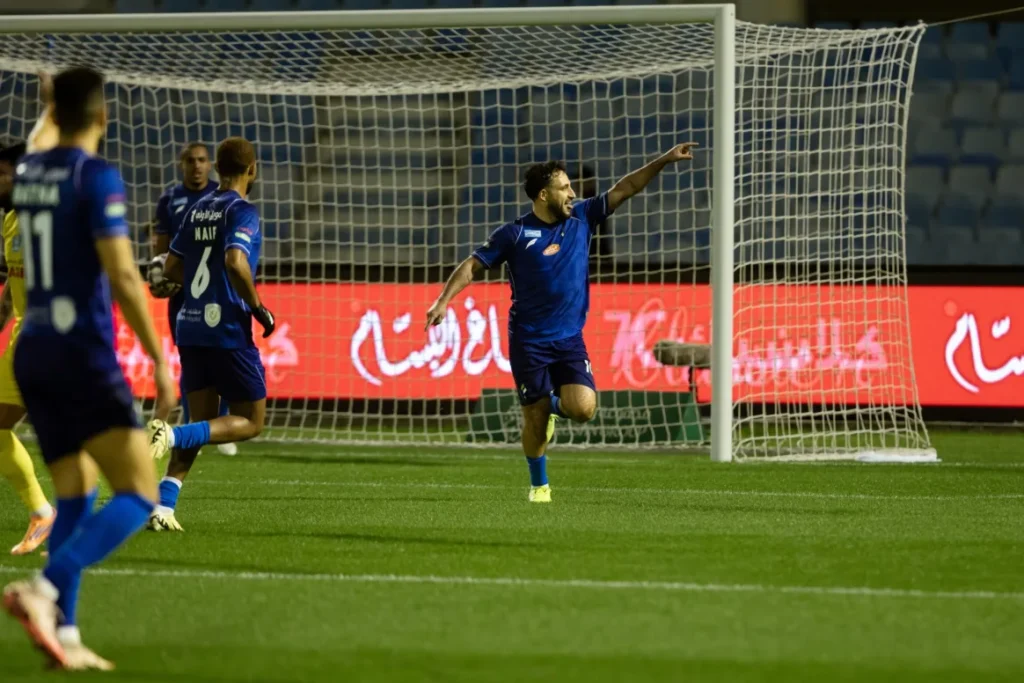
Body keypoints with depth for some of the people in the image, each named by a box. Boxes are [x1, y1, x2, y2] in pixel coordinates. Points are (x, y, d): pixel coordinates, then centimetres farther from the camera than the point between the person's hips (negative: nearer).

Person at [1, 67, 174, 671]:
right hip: (84, 354, -8)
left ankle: (63, 633, 9)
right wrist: (160, 361, -17)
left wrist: (54, 106, 46)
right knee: (139, 495, -8)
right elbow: (122, 275, -19)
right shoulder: (97, 175, -12)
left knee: (77, 496, 17)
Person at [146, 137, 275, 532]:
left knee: (201, 426, 12)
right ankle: (172, 435, -18)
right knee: (251, 422, 4)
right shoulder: (241, 211, -9)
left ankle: (163, 506, -3)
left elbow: (171, 269, 16)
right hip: (229, 332, -7)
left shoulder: (198, 210, 13)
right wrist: (258, 308, -14)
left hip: (191, 329, 7)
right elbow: (235, 262, -26)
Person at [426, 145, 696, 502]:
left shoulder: (581, 219, 4)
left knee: (583, 408, -15)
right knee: (535, 417, -1)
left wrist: (666, 160, 0)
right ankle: (539, 485, 20)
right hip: (528, 340, -3)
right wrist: (443, 301, -14)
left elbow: (625, 188, 5)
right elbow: (473, 266, -3)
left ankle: (556, 404, 21)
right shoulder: (515, 234, -6)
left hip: (570, 338, 3)